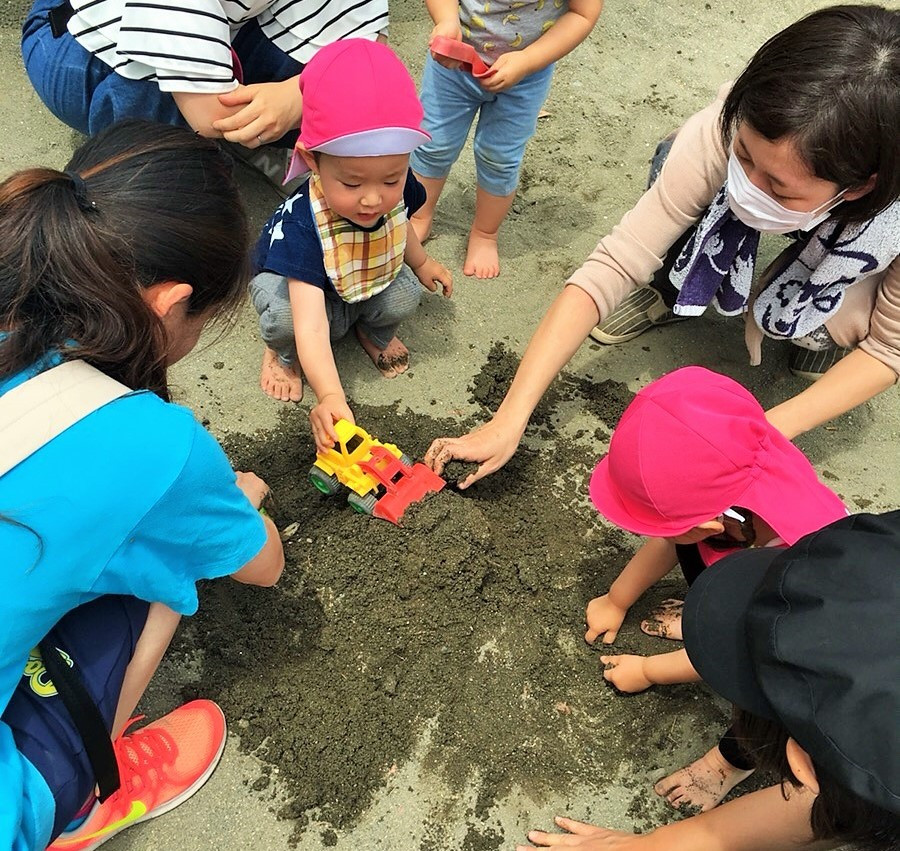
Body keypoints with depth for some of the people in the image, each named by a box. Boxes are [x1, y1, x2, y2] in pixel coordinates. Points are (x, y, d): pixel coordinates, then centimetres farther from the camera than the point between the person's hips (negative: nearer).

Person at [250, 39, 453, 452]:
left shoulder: (396, 190, -26)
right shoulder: (301, 225, -43)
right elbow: (310, 324, -52)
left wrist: (421, 263, 18)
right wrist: (330, 396, -65)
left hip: (372, 285, 4)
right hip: (302, 291, -4)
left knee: (405, 295, -26)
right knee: (283, 317, -35)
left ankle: (374, 332, 11)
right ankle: (282, 353, 4)